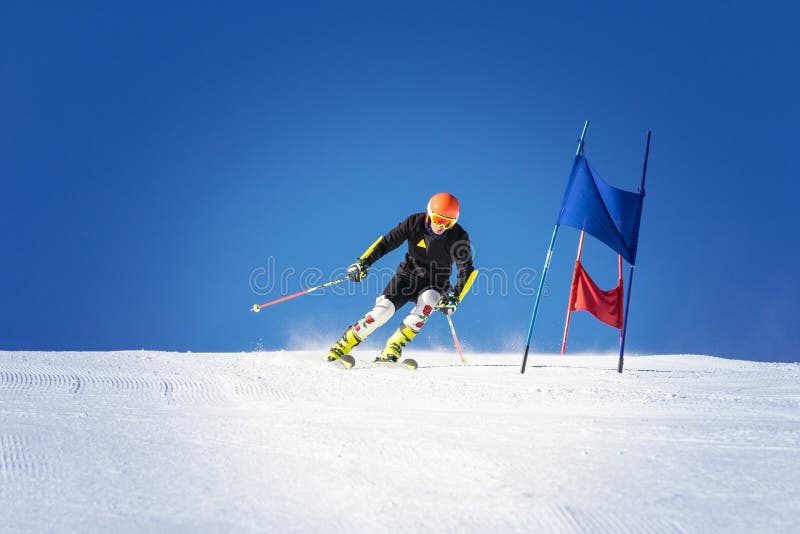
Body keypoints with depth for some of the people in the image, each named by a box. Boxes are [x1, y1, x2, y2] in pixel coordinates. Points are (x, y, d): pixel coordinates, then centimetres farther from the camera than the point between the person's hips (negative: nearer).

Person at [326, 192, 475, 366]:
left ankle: (393, 348, -30)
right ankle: (342, 346, -10)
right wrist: (363, 263, -19)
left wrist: (454, 298, -25)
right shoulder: (415, 223, -13)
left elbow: (467, 270, -12)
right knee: (384, 309, -24)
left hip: (435, 285, 0)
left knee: (428, 299, -36)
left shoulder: (459, 237, -15)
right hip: (408, 275, 0)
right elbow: (387, 242, -9)